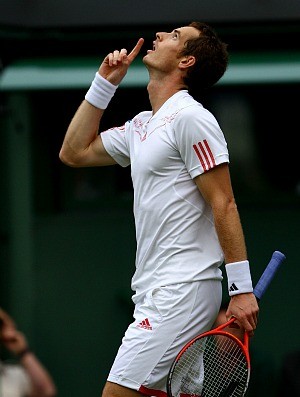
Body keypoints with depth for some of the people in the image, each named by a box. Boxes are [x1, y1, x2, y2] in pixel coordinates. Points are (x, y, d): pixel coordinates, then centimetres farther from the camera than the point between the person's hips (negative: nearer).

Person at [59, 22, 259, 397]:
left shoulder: (190, 118, -10)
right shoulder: (141, 126, 19)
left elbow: (224, 205, -13)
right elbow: (74, 152, 29)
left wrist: (241, 288, -18)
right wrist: (104, 83, 20)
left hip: (182, 291, -9)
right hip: (156, 293, 9)